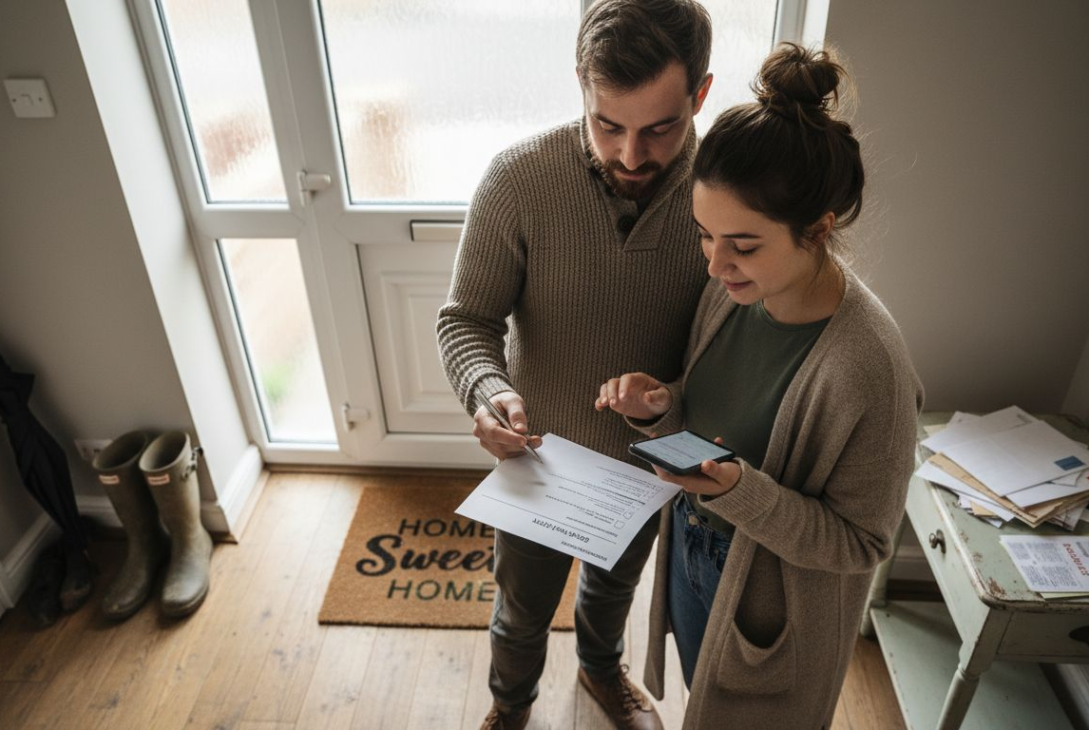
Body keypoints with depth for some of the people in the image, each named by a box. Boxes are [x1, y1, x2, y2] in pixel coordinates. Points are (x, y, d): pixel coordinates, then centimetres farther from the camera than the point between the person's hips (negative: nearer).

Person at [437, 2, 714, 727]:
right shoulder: (519, 178, -25)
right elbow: (467, 318, -16)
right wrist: (489, 392, -36)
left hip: (649, 458, 2)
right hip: (539, 457, -1)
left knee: (616, 585, 32)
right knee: (523, 611, 24)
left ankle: (602, 668, 67)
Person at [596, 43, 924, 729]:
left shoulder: (869, 365, -33)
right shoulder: (732, 289, -13)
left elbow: (861, 543, -22)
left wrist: (739, 489, -36)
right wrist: (662, 408, -19)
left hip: (774, 598, -5)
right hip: (691, 550, 6)